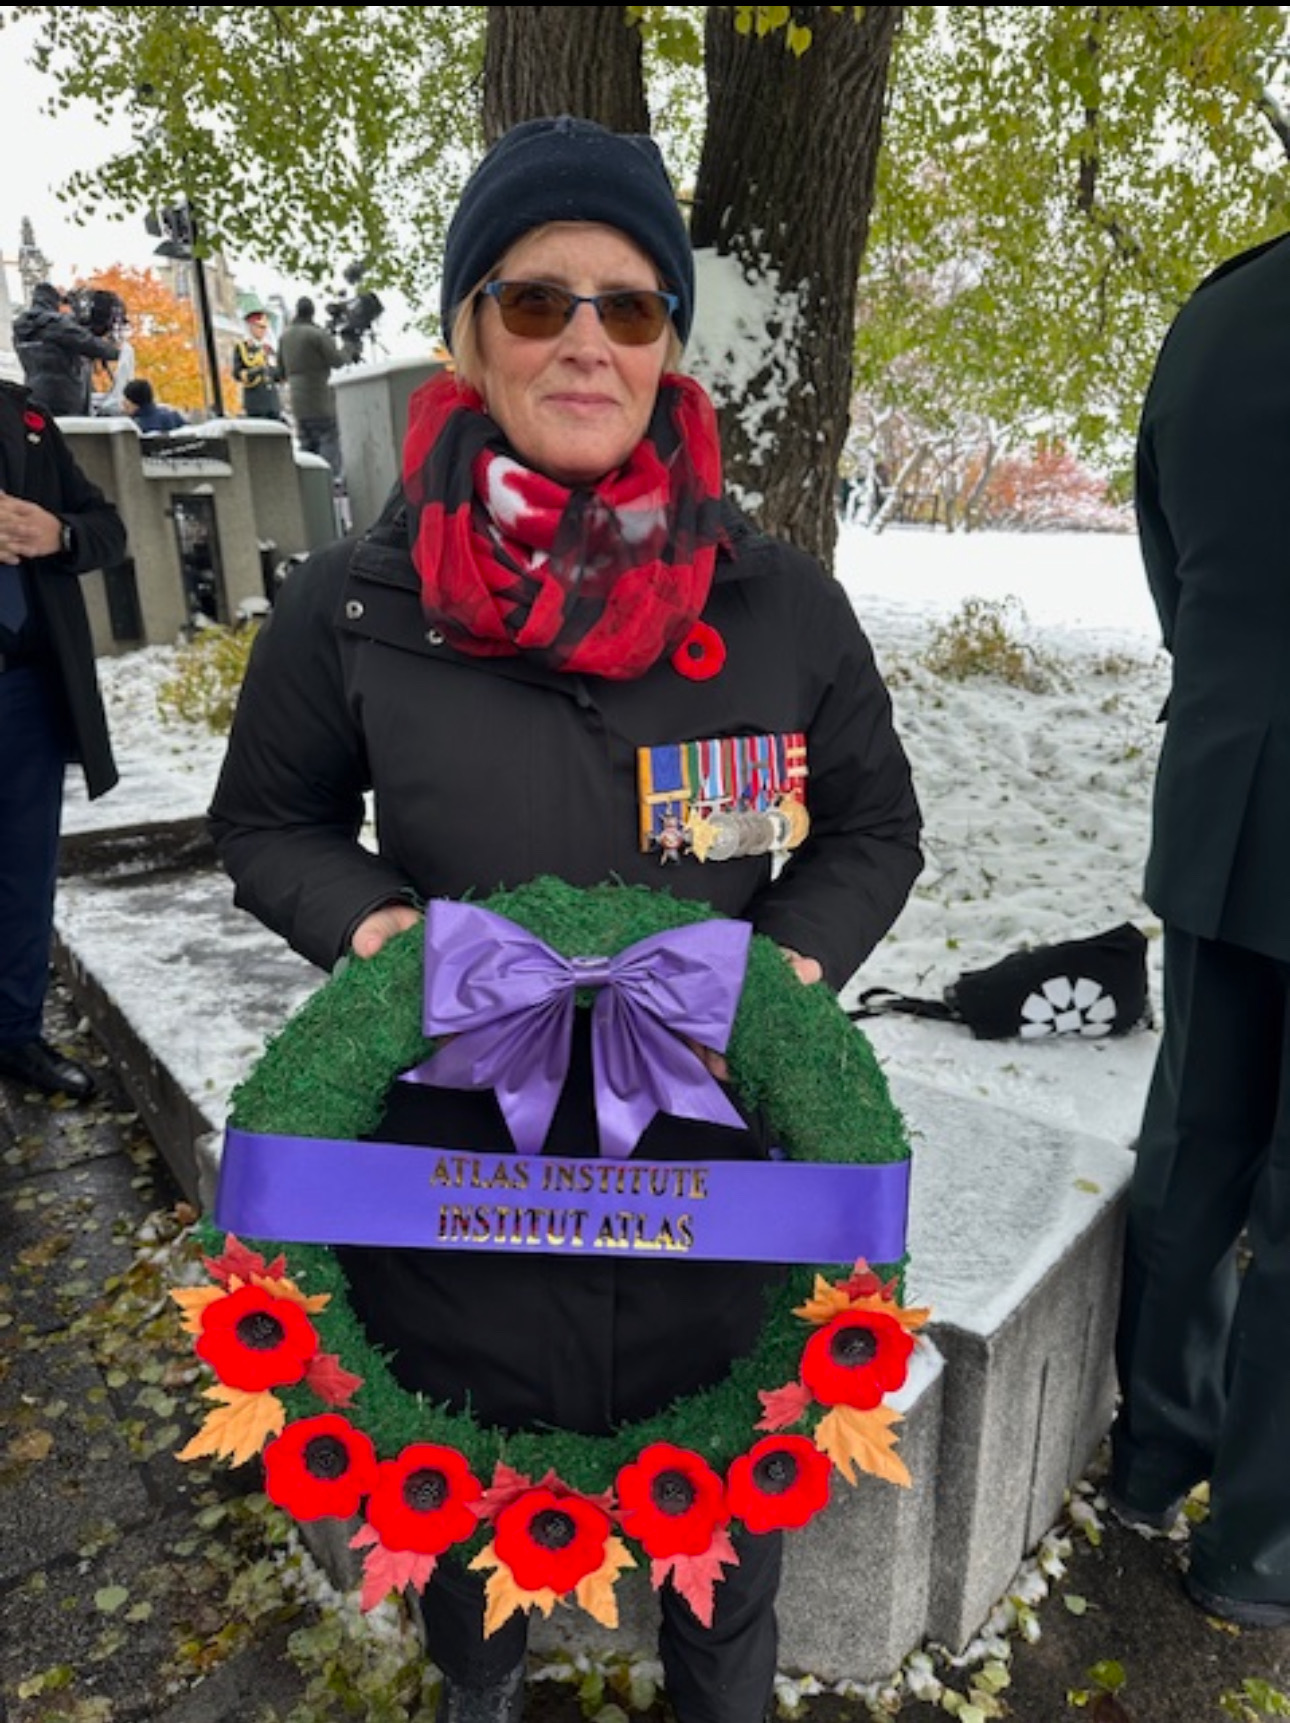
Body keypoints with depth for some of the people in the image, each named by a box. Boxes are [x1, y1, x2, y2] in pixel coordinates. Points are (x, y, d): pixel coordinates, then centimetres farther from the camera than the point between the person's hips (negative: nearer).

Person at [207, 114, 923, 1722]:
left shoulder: (781, 602, -7)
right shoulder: (354, 607, -9)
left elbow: (873, 827, 5)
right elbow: (266, 821, 5)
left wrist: (791, 963, -14)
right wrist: (374, 927, -16)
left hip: (719, 1171, 1)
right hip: (451, 1174, 0)